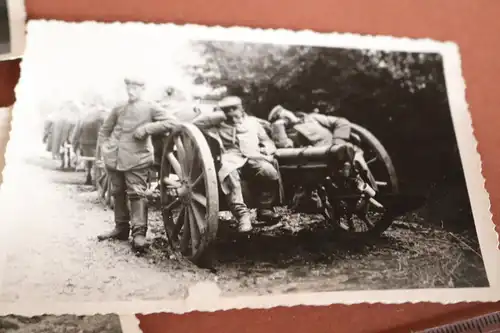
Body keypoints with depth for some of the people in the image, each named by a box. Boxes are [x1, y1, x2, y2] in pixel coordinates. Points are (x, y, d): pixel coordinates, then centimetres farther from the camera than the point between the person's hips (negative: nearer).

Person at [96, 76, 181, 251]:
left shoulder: (150, 108, 1)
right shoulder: (118, 109, 14)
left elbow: (173, 122, -10)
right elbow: (104, 130, 25)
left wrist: (147, 128, -14)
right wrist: (105, 148, 8)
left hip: (137, 159, -5)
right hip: (114, 159, 5)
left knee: (137, 194, -9)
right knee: (118, 193, 12)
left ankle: (139, 232, -6)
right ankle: (121, 227, 25)